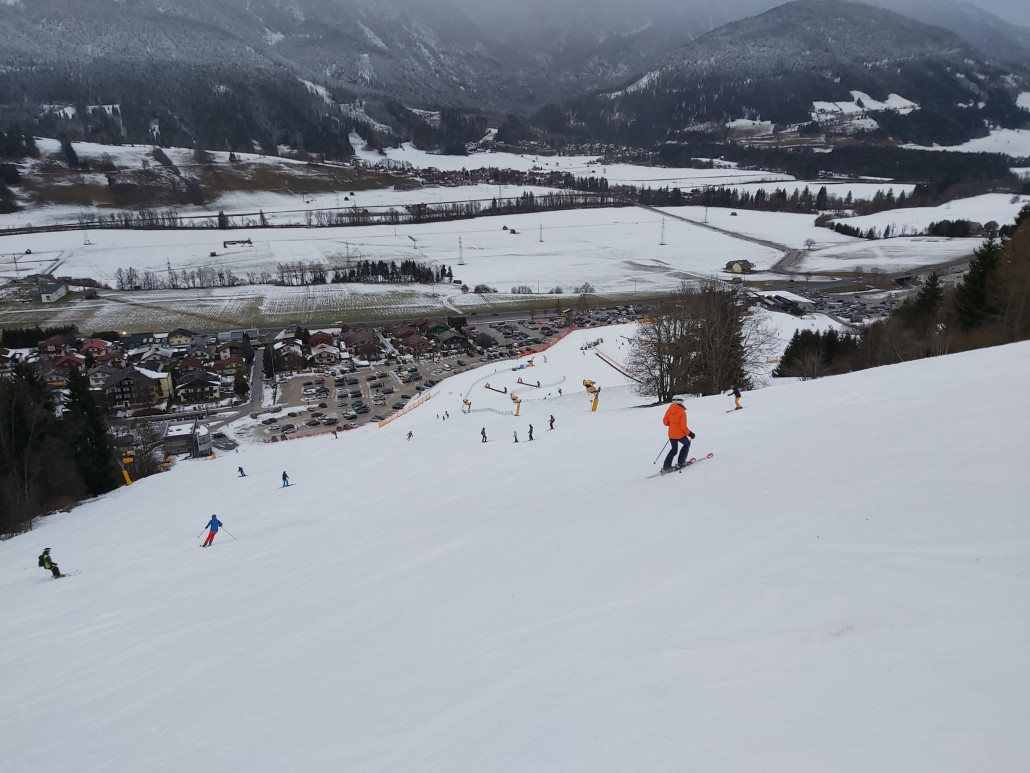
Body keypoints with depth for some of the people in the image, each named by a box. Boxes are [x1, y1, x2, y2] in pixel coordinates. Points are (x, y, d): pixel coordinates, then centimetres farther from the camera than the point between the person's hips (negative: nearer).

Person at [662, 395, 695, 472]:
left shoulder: (669, 411, -2)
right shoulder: (682, 412, -17)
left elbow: (665, 422, 6)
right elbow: (683, 426, -18)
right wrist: (689, 433, -5)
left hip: (671, 434, 5)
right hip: (680, 434, -5)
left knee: (673, 449, 19)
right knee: (687, 444, 23)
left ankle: (666, 467, 8)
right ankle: (680, 462, 17)